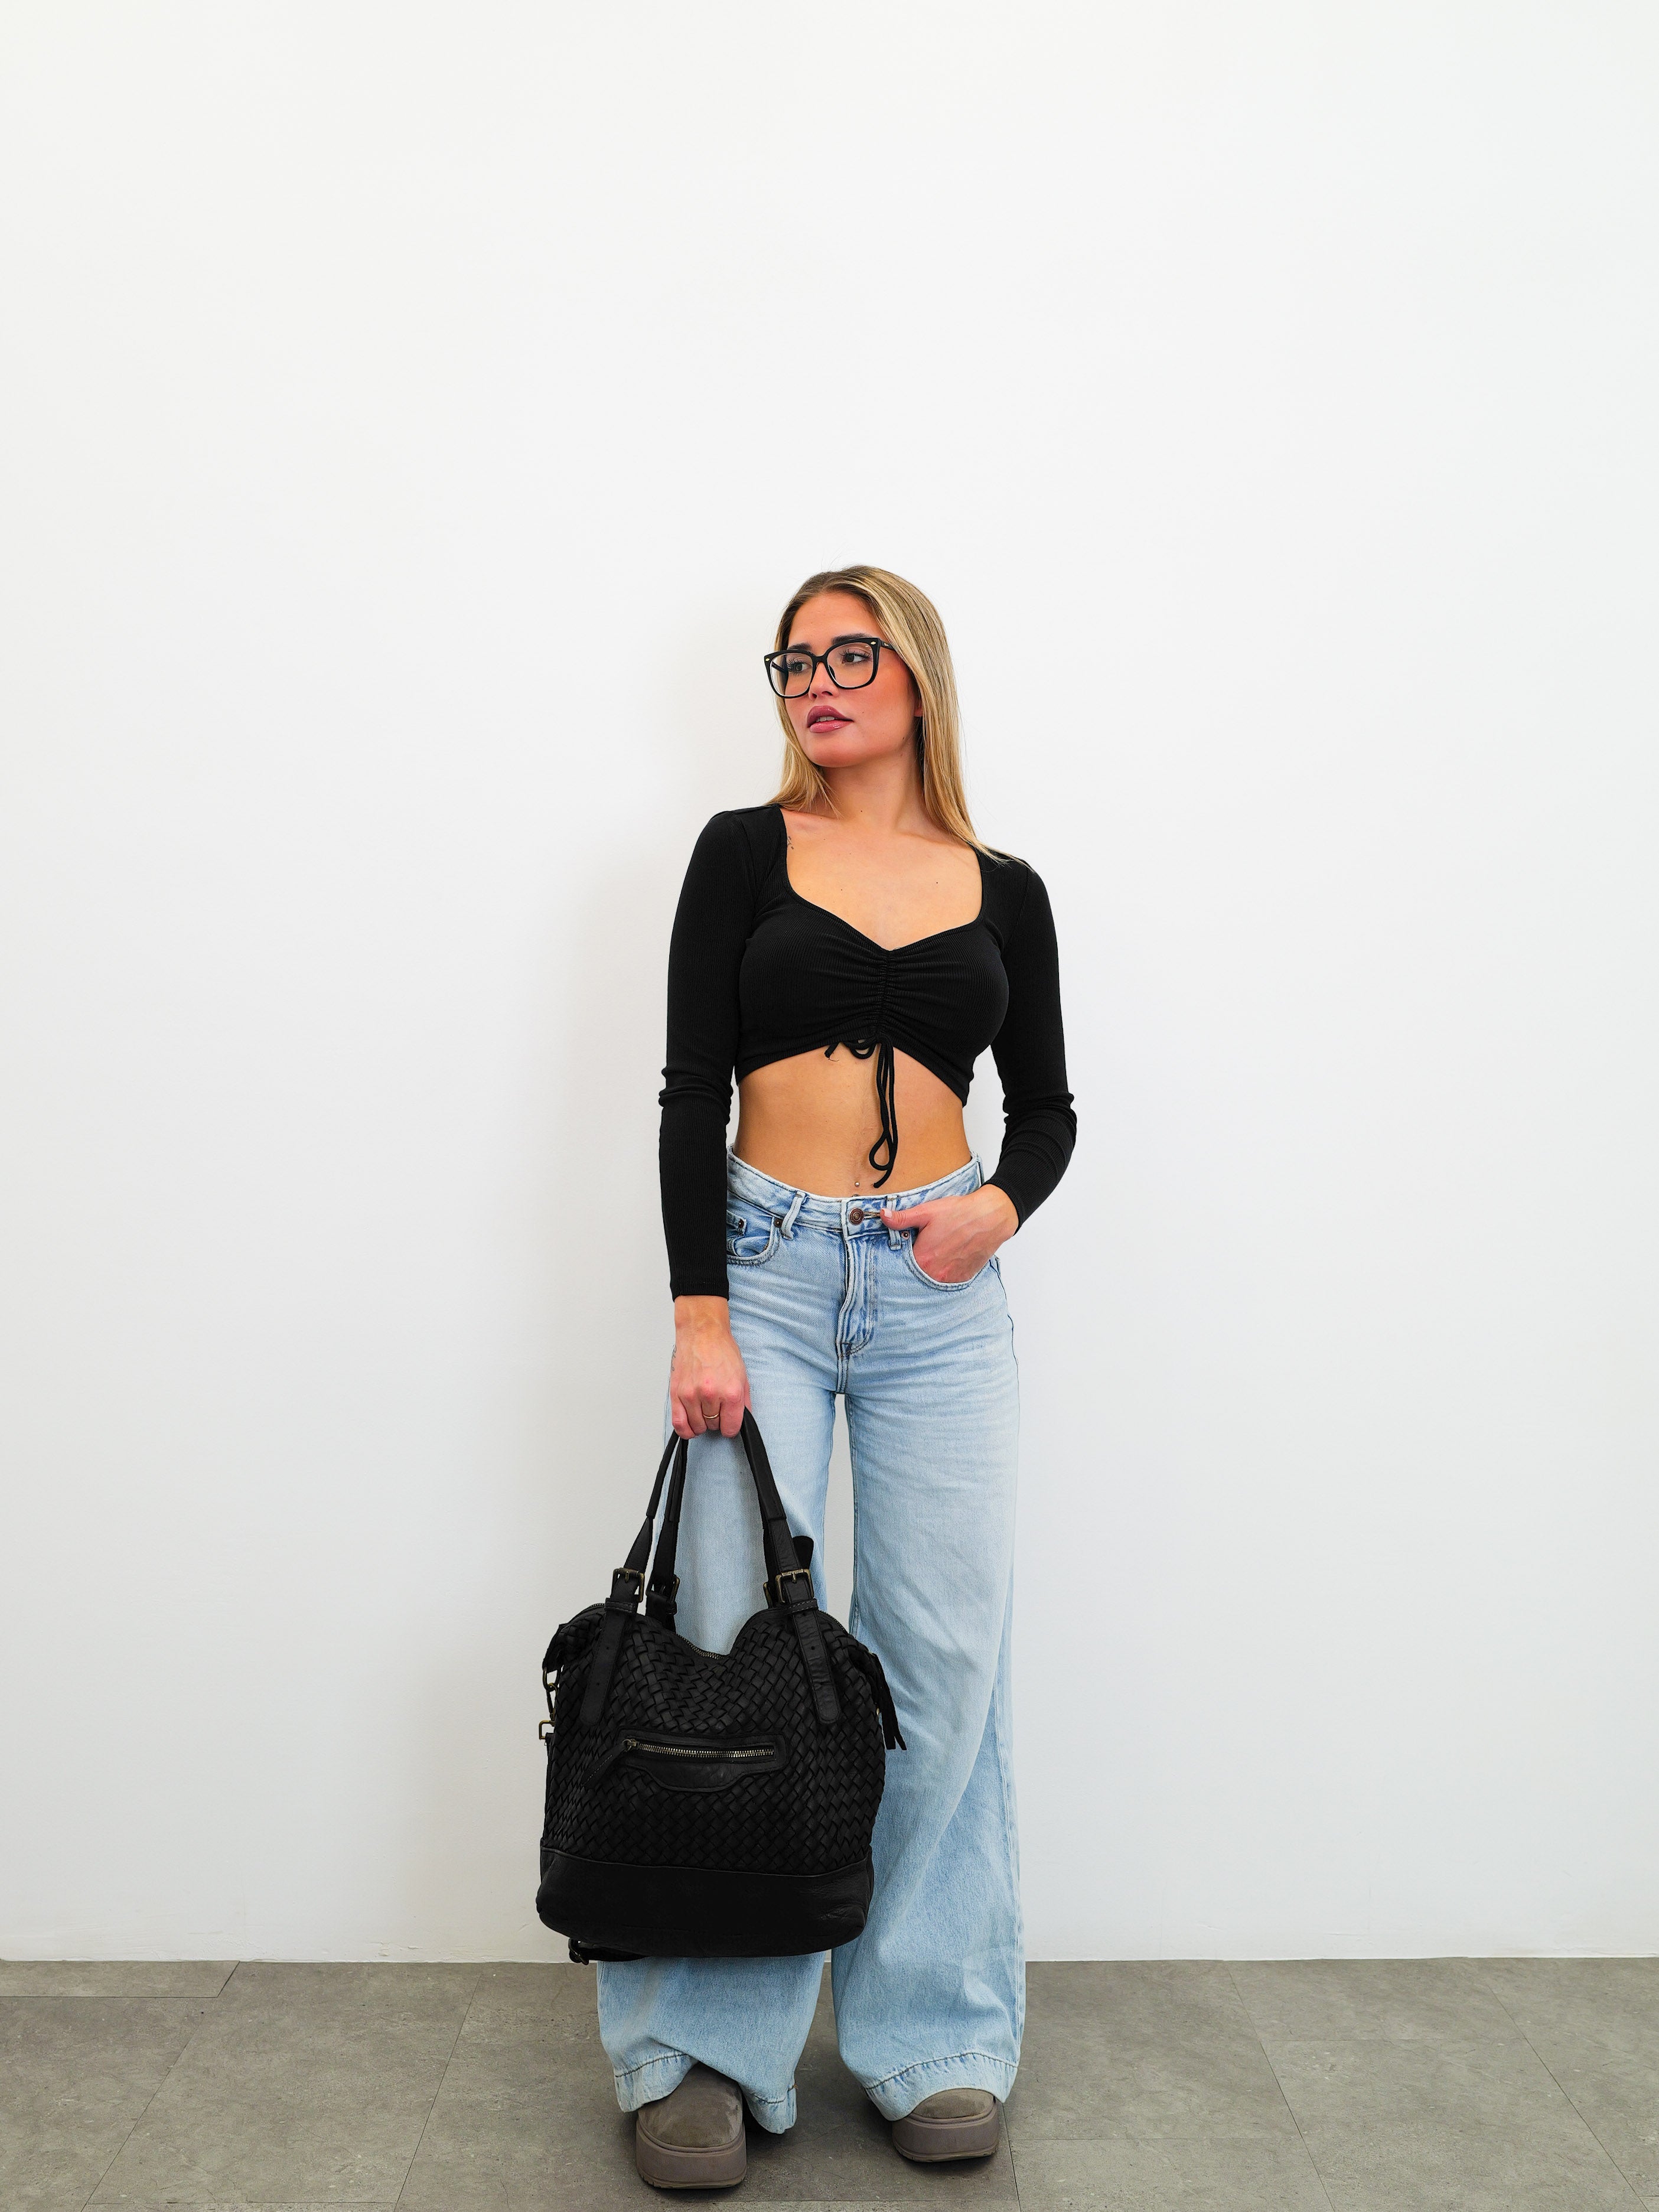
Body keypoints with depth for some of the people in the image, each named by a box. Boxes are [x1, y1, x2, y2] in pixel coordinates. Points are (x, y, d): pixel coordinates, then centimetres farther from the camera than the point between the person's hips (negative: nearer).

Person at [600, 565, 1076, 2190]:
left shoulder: (1001, 891, 10)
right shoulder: (744, 853, 5)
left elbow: (1047, 1103, 17)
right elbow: (689, 1090, -1)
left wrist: (1006, 1201, -5)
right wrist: (699, 1314, -10)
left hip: (941, 1293, 2)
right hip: (766, 1266, -1)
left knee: (945, 1657, 2)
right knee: (741, 1643, -2)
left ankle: (934, 2037, 20)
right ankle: (708, 2050, 13)